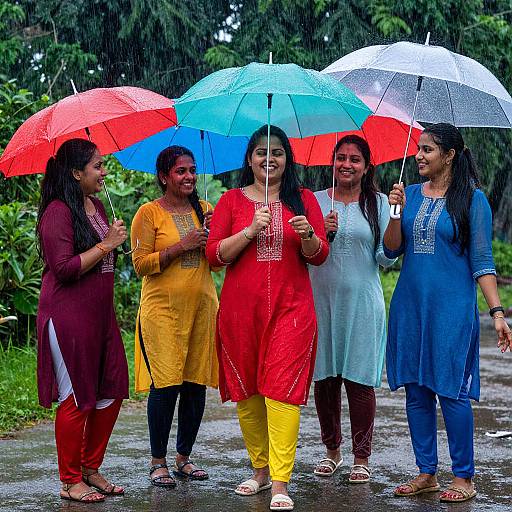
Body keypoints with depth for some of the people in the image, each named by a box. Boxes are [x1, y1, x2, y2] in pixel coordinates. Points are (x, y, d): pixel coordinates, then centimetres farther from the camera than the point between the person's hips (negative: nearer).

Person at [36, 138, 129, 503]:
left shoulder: (97, 206, 14)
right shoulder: (58, 212, -14)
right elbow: (64, 268, -21)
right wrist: (107, 244, -17)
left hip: (100, 314, 9)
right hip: (68, 317, -9)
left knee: (112, 391, 9)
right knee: (77, 399, -3)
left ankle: (91, 469, 22)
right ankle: (71, 482, 9)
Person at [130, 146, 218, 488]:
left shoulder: (203, 210, 14)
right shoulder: (149, 213, -1)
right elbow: (141, 264, -8)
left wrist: (212, 237, -3)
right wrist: (182, 245, -14)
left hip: (201, 306, 5)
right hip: (163, 309, -5)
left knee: (196, 383, 5)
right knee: (166, 384, -9)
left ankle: (184, 457, 18)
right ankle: (158, 461, 4)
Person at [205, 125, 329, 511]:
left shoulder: (304, 199, 10)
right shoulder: (232, 200, 9)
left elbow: (320, 255, 6)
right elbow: (214, 254, 0)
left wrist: (307, 235, -15)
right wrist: (250, 230, -13)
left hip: (291, 308, -1)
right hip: (241, 308, 1)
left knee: (282, 388, -10)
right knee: (246, 391, 6)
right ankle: (260, 469, 22)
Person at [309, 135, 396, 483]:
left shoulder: (378, 203, 6)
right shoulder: (315, 201, 8)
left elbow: (386, 258, 1)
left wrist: (396, 216, -12)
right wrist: (320, 233, -13)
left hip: (362, 301, -1)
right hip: (321, 298, 2)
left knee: (360, 379, -2)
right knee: (324, 378, 6)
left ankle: (361, 457, 7)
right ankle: (332, 450, 22)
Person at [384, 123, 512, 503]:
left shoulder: (472, 199, -3)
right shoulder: (411, 194, 10)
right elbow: (392, 250, 7)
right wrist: (395, 212, -7)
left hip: (453, 308, -5)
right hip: (410, 307, 5)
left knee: (451, 390, -4)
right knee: (416, 390, 7)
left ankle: (464, 477, 7)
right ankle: (427, 473, 18)